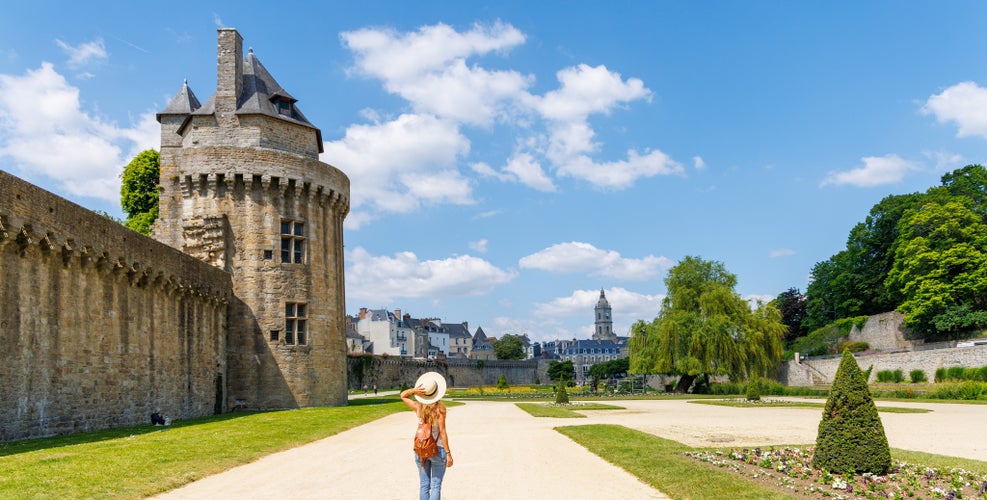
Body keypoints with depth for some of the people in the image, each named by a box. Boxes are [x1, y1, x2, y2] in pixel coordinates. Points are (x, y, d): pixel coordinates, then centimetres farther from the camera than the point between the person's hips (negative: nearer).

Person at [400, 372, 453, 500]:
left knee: (424, 485, 11)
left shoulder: (418, 407, -4)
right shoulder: (440, 408, -15)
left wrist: (414, 390, -8)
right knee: (436, 486, 2)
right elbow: (442, 432, -16)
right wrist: (448, 453, -10)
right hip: (438, 449, -3)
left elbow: (403, 395, 13)